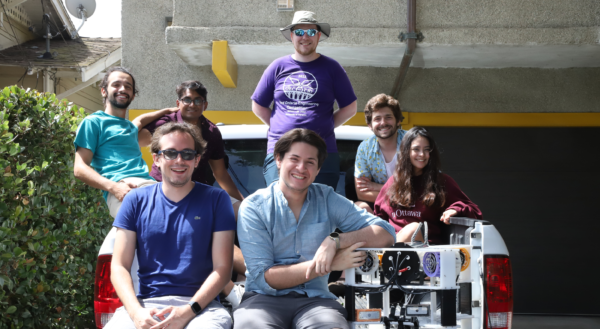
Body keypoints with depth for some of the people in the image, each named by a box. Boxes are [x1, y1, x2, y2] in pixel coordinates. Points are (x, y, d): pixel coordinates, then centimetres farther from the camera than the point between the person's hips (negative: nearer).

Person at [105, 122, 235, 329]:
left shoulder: (216, 199, 7)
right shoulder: (136, 201, 12)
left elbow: (222, 269, 2)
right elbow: (119, 266, 7)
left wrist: (188, 310, -13)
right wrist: (136, 311, -11)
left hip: (200, 304, -1)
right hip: (146, 303, 1)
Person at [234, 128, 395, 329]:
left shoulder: (328, 200, 7)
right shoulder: (254, 207, -1)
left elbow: (385, 235, -1)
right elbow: (263, 277, -9)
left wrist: (335, 241, -16)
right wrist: (330, 264, -15)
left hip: (315, 299, 2)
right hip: (264, 298, -1)